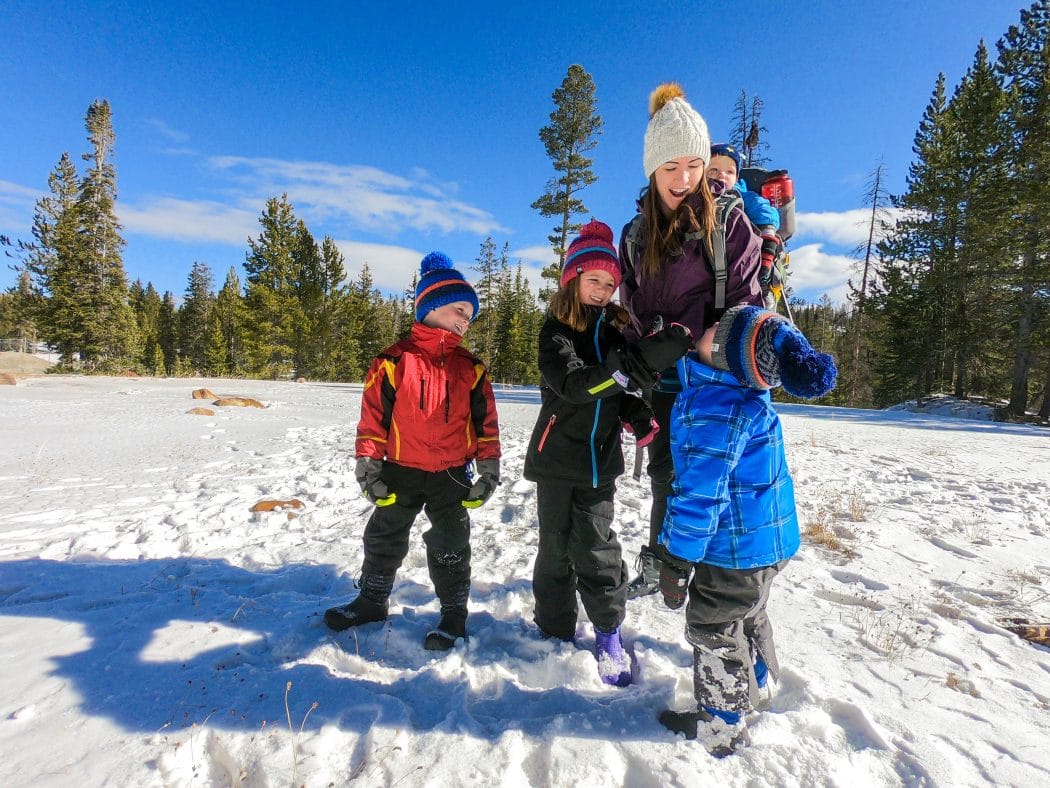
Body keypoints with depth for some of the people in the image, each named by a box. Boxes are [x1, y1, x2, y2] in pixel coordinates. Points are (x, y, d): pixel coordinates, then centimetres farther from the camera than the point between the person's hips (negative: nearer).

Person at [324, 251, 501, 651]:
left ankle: (454, 612, 27)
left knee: (450, 546, 9)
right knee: (383, 539, 17)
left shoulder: (470, 368, 1)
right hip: (400, 471, 0)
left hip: (451, 475, 0)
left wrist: (489, 466, 2)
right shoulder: (395, 361, -8)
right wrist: (368, 464, -5)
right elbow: (374, 415, -5)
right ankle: (372, 600, 39)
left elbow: (485, 420, 4)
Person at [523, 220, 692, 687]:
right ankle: (556, 633, 26)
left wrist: (638, 417, -6)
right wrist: (646, 357, -36)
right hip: (557, 458, -2)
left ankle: (609, 635, 23)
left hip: (600, 458, 3)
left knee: (596, 549, 4)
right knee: (556, 548, 8)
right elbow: (574, 384, -26)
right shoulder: (556, 332, -8)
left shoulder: (614, 328, 7)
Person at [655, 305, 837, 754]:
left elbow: (700, 493, -30)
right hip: (763, 539, 9)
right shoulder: (744, 395, -4)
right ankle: (748, 691, 55)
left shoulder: (716, 406, -32)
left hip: (736, 548, -9)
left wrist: (677, 562, -22)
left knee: (714, 630, 13)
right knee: (747, 618, 30)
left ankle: (720, 726, 35)